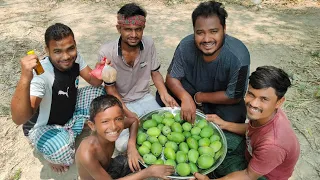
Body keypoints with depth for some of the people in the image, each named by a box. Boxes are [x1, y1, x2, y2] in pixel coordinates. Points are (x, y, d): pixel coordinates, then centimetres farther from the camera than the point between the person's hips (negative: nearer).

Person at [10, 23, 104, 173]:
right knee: (63, 152, -36)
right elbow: (19, 119, -43)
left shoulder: (75, 57, -15)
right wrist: (25, 78, -58)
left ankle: (71, 134, 11)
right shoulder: (41, 74, -35)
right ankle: (52, 155, 6)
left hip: (71, 114, 7)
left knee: (102, 94, -7)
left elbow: (94, 82, -6)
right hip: (43, 127, -7)